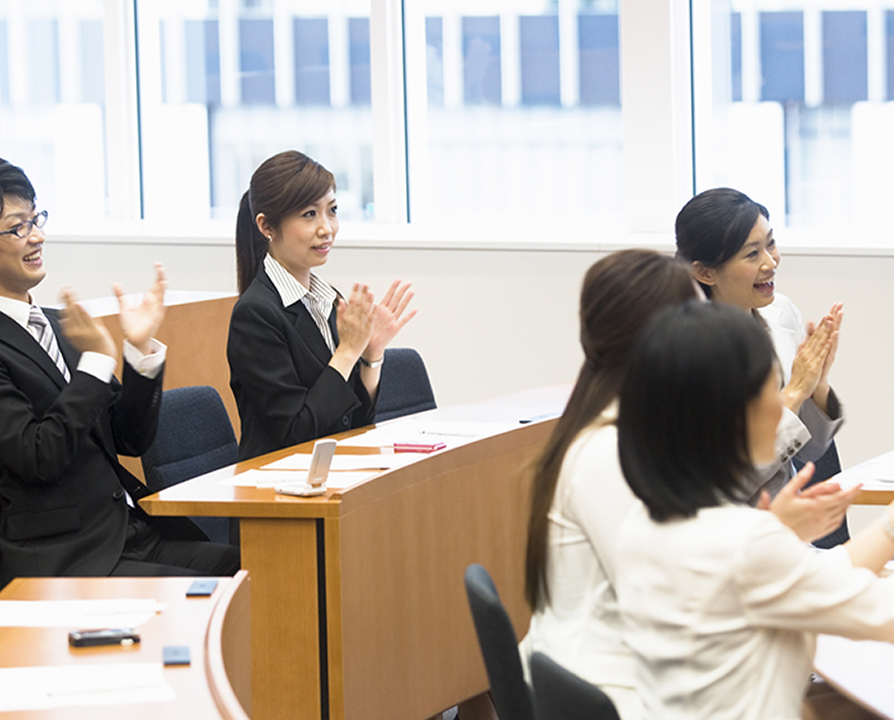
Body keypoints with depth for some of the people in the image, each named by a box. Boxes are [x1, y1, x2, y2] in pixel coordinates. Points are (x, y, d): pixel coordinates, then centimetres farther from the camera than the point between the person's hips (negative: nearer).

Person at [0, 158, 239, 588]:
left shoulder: (57, 327, 17)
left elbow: (131, 440, 16)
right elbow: (38, 457, -18)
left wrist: (140, 349, 2)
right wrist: (97, 360, -14)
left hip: (133, 533, 8)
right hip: (59, 560, -7)